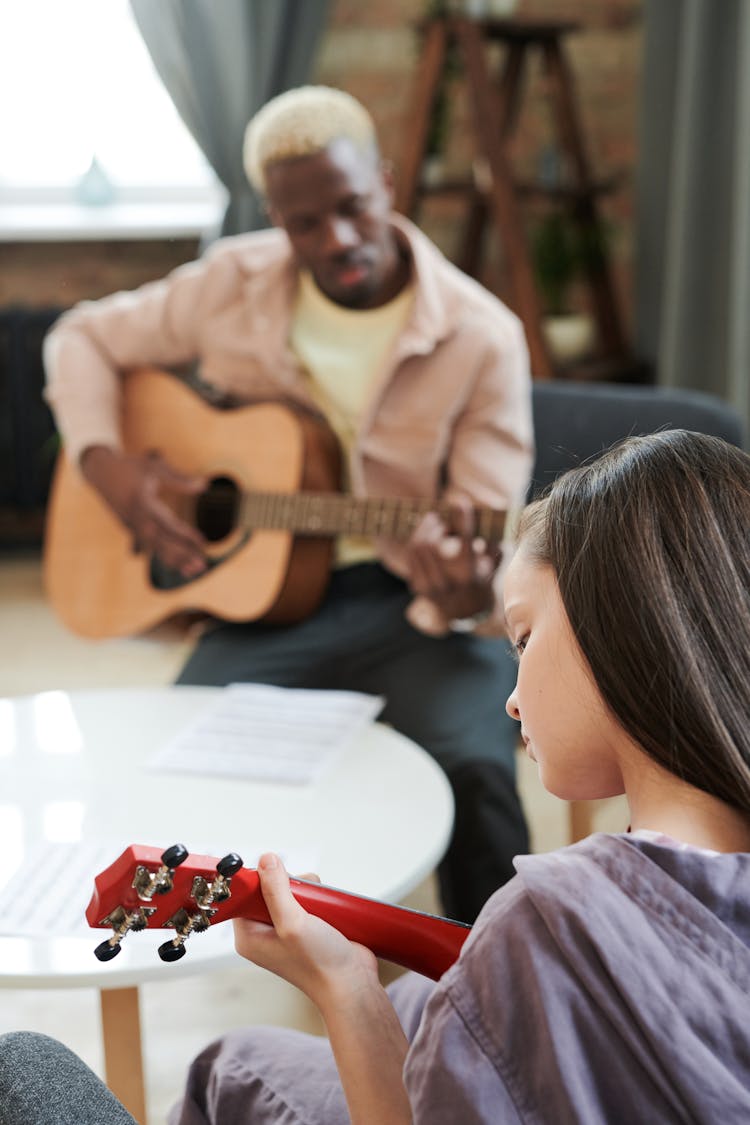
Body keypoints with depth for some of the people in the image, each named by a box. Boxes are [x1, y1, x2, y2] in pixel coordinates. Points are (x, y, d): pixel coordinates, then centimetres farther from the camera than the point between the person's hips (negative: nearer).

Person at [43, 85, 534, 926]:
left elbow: (488, 537, -9)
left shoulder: (480, 337, -7)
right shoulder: (231, 286, 1)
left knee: (473, 768, -31)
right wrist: (105, 464, -3)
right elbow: (84, 337, 15)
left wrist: (465, 596, -33)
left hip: (410, 607, -2)